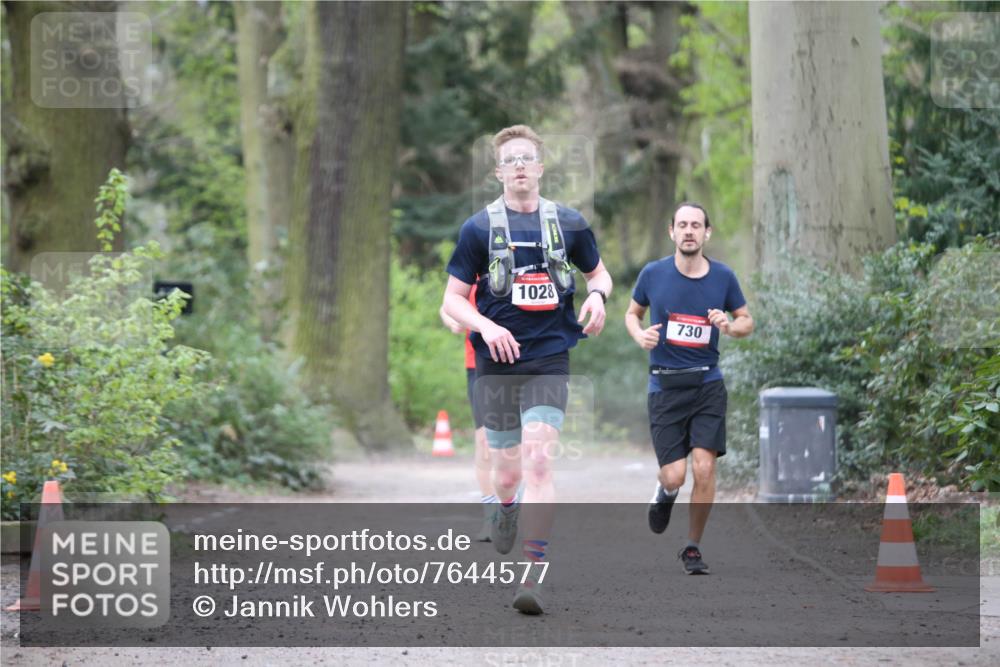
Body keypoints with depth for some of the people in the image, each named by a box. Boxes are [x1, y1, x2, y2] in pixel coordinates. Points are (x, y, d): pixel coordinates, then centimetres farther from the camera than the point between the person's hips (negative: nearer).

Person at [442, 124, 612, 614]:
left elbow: (598, 271, 22)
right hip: (497, 364, 1)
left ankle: (533, 577, -19)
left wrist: (598, 295, -2)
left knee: (538, 463, -16)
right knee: (507, 469, 10)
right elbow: (453, 300, 3)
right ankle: (506, 511, 49)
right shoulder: (479, 228, 2)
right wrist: (486, 326, -16)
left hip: (549, 361, -1)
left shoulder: (568, 224, 5)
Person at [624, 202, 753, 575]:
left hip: (707, 384, 1)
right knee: (674, 475, -7)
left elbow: (747, 321, 13)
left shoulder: (723, 277, 0)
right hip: (665, 386, -1)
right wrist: (640, 335, -7)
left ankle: (693, 548, 8)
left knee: (704, 468, -11)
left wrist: (729, 326, -10)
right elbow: (632, 313, 15)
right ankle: (665, 493, 33)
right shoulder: (653, 274, -2)